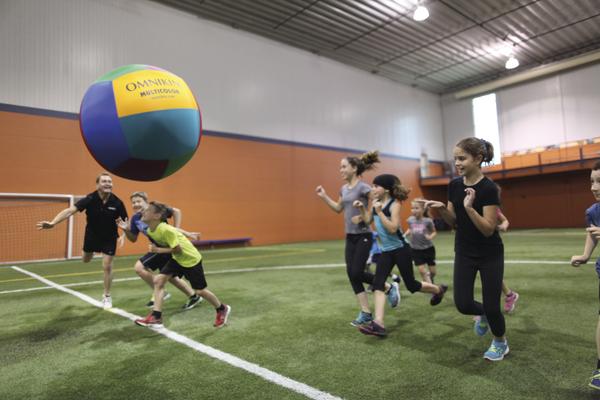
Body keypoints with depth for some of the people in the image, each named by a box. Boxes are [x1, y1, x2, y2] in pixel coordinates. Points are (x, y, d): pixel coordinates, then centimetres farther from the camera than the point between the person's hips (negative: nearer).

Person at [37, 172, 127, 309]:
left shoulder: (117, 202, -24)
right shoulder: (90, 199, -26)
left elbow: (126, 221, -12)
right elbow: (70, 211, -37)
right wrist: (53, 222, -50)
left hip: (109, 238, -2)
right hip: (92, 235, 2)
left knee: (107, 267, -3)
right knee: (86, 260, 24)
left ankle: (107, 296, 17)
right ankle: (93, 251, 64)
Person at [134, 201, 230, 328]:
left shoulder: (166, 230, -32)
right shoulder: (150, 231, -6)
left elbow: (178, 250, -27)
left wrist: (159, 250, -26)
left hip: (191, 258, -8)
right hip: (177, 259, 8)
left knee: (200, 291, 4)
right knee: (158, 280, -7)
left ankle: (222, 309, 26)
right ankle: (156, 317, -1)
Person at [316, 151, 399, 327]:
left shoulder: (363, 188, -14)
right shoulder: (344, 189, 10)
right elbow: (338, 208, 23)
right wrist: (324, 196, 15)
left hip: (363, 236, -8)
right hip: (350, 237, 8)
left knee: (357, 273, -9)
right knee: (351, 274, 4)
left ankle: (390, 288, 17)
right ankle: (366, 313, 14)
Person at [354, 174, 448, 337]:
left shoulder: (394, 204, -16)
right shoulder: (376, 203, 4)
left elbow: (393, 229, -25)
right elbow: (368, 220, 14)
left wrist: (379, 212, -27)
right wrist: (361, 208, 0)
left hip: (400, 250, -6)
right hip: (386, 251, 6)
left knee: (412, 285, 8)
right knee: (377, 284, -9)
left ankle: (439, 290, 38)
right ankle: (378, 324, -11)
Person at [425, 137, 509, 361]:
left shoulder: (489, 188, -20)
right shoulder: (454, 185, -3)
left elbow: (489, 229, -22)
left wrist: (469, 208, -35)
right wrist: (441, 209, -16)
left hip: (490, 255, -4)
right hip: (464, 253, 4)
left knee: (491, 306, 3)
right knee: (463, 304, -2)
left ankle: (501, 343, 34)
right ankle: (482, 315, 34)